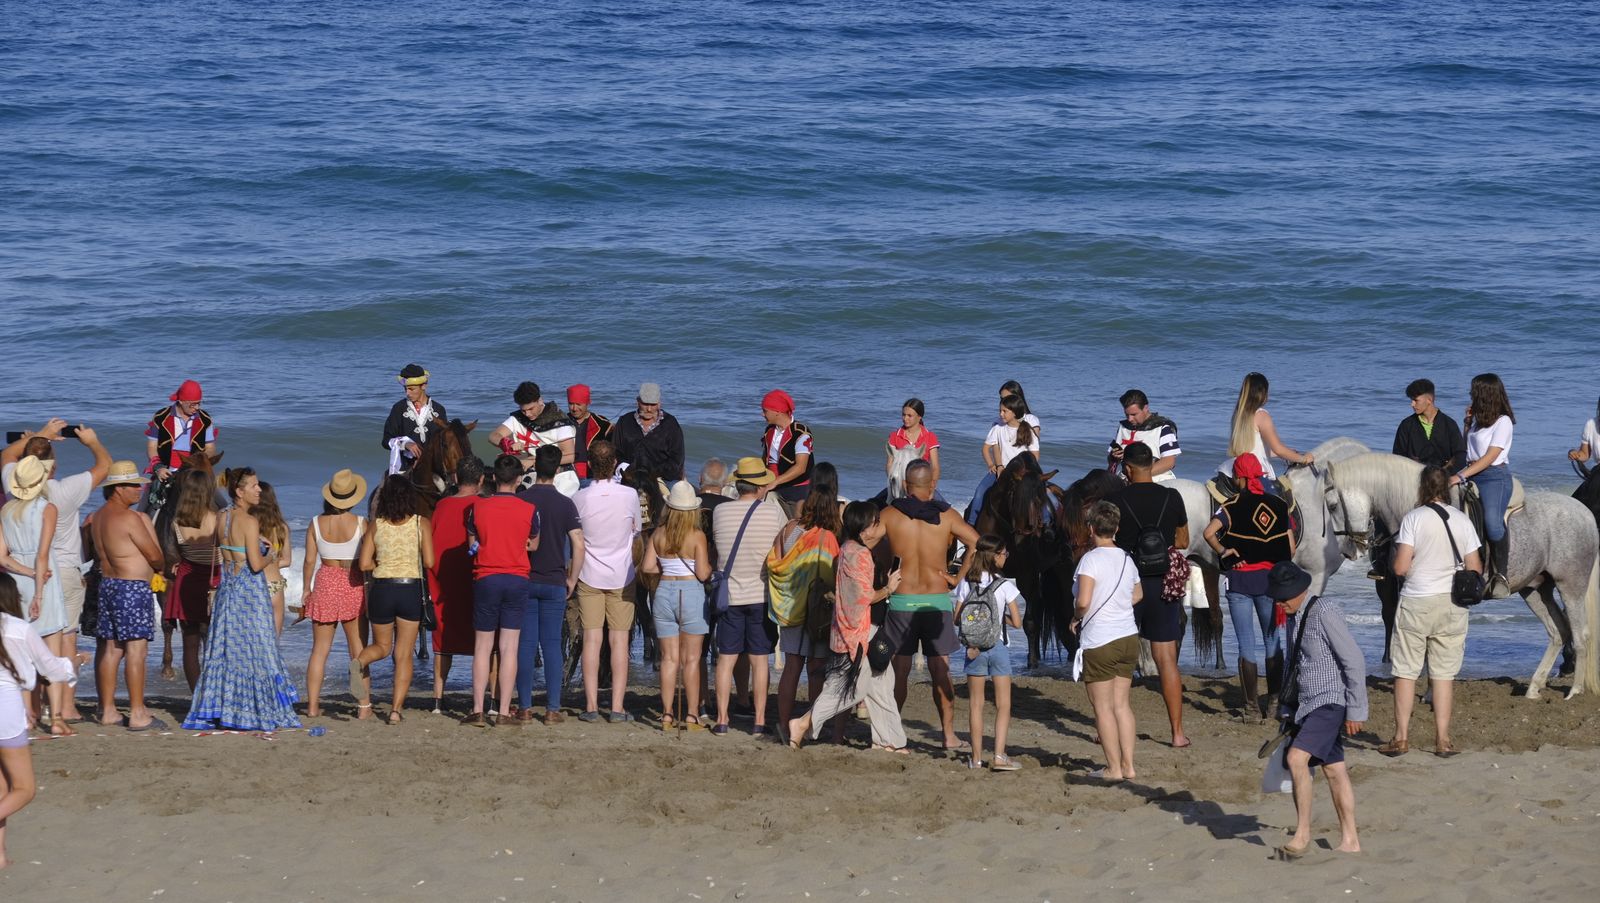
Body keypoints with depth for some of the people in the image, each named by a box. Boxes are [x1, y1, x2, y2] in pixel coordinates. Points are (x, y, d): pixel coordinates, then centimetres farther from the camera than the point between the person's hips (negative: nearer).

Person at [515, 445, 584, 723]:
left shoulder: (519, 500, -2)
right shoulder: (565, 504, -3)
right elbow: (578, 546, -7)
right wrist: (572, 580, 5)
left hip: (523, 581, 0)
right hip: (554, 582, 0)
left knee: (525, 644, 4)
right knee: (552, 645, 3)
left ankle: (525, 707, 3)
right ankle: (552, 709, 0)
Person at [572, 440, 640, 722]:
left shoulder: (579, 498, -9)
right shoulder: (629, 495, -10)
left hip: (589, 576, 0)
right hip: (621, 576, 0)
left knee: (592, 639, 3)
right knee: (619, 640, 3)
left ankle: (591, 706, 0)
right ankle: (617, 707, 0)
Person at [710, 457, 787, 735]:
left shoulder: (720, 512, -5)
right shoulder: (773, 511, -9)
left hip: (729, 595, 1)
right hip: (761, 595, -1)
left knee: (726, 659, 8)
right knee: (759, 660, 5)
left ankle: (722, 719, 8)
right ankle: (760, 720, 6)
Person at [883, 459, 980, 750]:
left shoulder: (889, 515, -2)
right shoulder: (946, 516, -2)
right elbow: (979, 545, -6)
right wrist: (957, 579, 0)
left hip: (901, 602, 0)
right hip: (937, 602, 0)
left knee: (899, 670, 7)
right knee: (941, 671, 6)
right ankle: (949, 735, 7)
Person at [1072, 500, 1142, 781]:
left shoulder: (1091, 559, -14)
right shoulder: (1126, 559, 8)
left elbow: (1084, 601, -24)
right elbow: (1137, 594, 24)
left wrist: (1076, 619, -5)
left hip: (1099, 642, -7)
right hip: (1128, 638, 7)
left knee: (1103, 707, 2)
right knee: (1122, 704, 12)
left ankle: (1114, 768, 4)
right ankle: (1128, 765, 11)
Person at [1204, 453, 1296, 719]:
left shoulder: (1232, 506, -6)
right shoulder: (1279, 505, 2)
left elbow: (1209, 532, -22)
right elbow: (1291, 549, 1)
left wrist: (1222, 552, -6)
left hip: (1240, 580, -2)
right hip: (1271, 579, 2)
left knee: (1246, 644, 3)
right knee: (1273, 641, 12)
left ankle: (1251, 703, 4)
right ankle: (1273, 700, 12)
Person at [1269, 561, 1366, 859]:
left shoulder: (1324, 613, -16)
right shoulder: (1296, 617, 11)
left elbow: (1354, 661, -16)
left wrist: (1356, 711, -16)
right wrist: (1289, 708, 24)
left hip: (1330, 703, -9)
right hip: (1308, 704, 9)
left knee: (1297, 757, -22)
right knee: (1334, 769, 12)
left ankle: (1302, 834, -16)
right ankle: (1349, 841, 17)